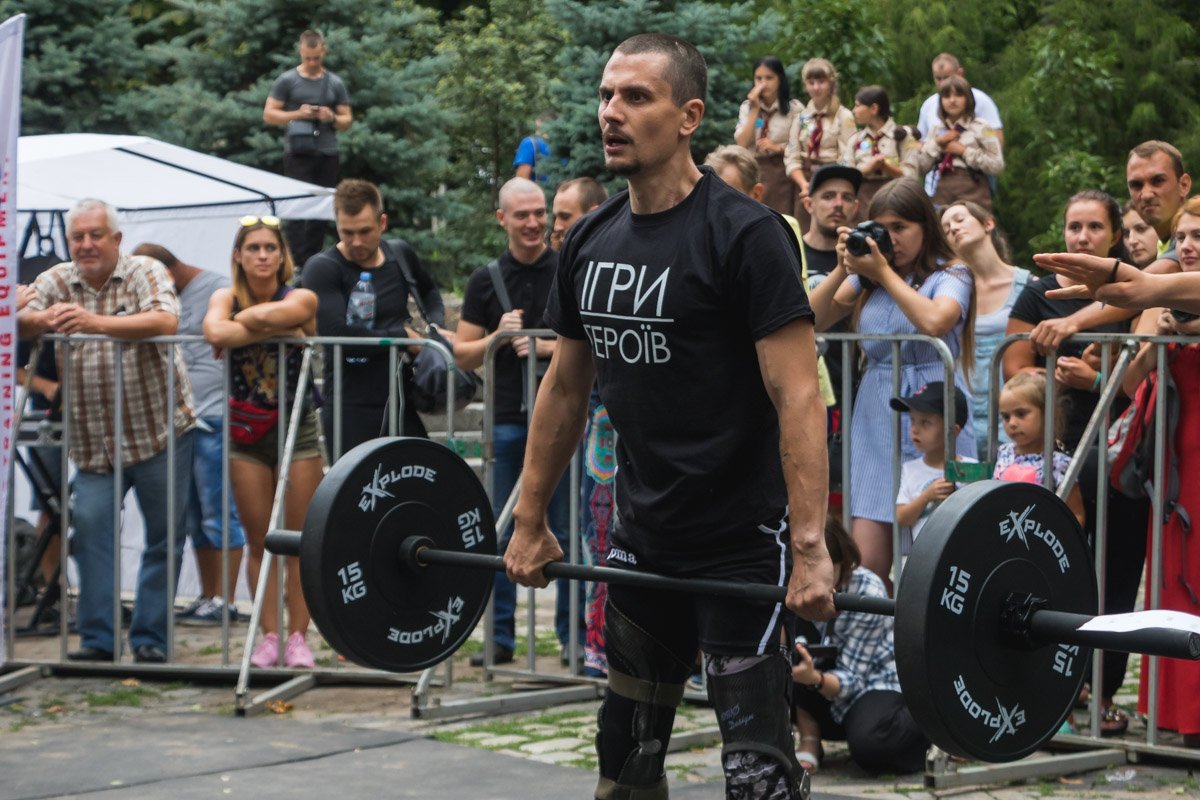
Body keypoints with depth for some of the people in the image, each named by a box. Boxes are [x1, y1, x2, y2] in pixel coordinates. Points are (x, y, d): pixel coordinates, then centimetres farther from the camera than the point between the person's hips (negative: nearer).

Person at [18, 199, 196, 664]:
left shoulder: (145, 273, -5)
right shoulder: (57, 282, 7)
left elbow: (165, 321, -24)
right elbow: (19, 323, -5)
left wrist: (97, 322, -37)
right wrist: (46, 319, -29)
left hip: (160, 431, -2)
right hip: (93, 441, 3)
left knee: (164, 538, 2)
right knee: (90, 528, -9)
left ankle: (150, 640, 12)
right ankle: (98, 639, -2)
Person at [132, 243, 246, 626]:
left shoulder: (218, 290, -7)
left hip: (214, 421, -8)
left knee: (219, 514, -6)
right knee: (194, 518, 11)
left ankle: (223, 602, -3)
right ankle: (206, 597, 18)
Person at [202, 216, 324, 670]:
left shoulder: (300, 300, -5)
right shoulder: (226, 298, 1)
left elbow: (260, 315, -29)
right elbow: (216, 333, -24)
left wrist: (241, 322, -11)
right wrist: (276, 330, -23)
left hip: (297, 427, -2)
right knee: (258, 541, 5)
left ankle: (298, 637, 6)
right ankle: (268, 636, 11)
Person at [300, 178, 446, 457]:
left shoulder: (400, 255, 10)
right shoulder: (322, 269, -7)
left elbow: (429, 292, 33)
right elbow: (336, 333, -21)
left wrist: (436, 327, 11)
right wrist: (404, 336, -10)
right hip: (352, 411, -5)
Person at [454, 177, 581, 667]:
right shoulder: (485, 281, 9)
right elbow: (462, 355, 10)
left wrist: (548, 347, -15)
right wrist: (497, 337, -9)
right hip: (506, 420, 2)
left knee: (566, 531, 1)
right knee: (501, 533, 3)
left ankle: (573, 634, 8)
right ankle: (500, 635, 11)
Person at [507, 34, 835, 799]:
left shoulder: (744, 234, -16)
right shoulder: (591, 241, 6)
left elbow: (798, 398, -20)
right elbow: (566, 388, 16)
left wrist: (811, 550, -26)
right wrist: (530, 521, 16)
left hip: (741, 542, -7)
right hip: (644, 541, 7)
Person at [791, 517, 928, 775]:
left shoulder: (867, 592, -23)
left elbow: (850, 678, -25)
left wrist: (814, 679, -46)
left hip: (881, 682, -5)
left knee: (869, 743, -38)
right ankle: (809, 744, -5)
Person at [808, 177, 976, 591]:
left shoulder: (951, 275, 0)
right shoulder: (866, 276, 13)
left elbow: (934, 321, -21)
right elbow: (811, 320, 7)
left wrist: (885, 273, -12)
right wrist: (843, 268, -2)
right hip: (875, 420, 4)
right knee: (866, 563, -4)